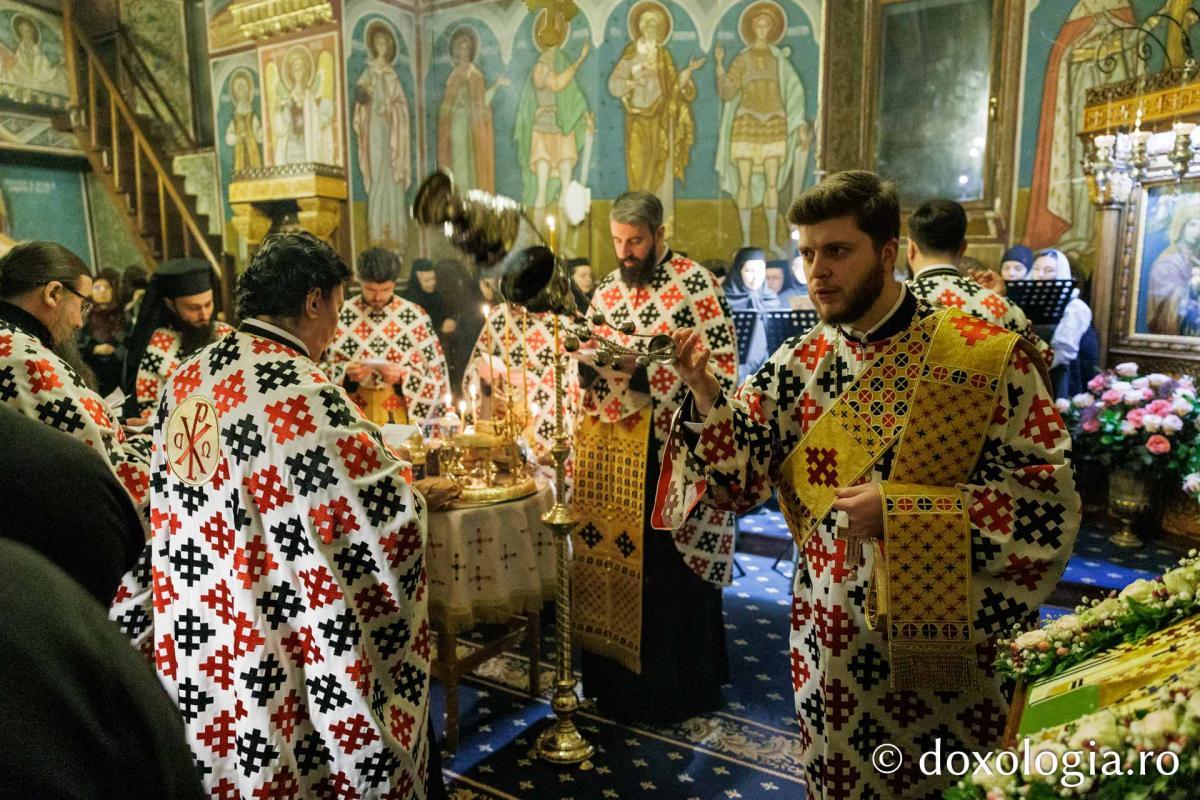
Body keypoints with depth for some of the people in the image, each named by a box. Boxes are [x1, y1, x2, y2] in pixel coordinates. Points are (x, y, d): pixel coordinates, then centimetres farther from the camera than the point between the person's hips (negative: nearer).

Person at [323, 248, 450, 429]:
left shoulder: (415, 316, -1)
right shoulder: (340, 316, 2)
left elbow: (437, 375, 1)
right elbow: (319, 368, 6)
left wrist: (402, 376, -14)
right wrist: (345, 373, -12)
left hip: (402, 417, -1)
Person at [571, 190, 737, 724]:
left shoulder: (695, 284, -5)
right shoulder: (607, 290, 14)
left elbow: (722, 364, -12)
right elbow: (587, 366, 18)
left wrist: (644, 367, -20)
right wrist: (585, 361, -6)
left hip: (668, 448, -6)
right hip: (609, 449, 6)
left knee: (667, 569, 2)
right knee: (608, 556, 10)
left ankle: (674, 685, 19)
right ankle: (615, 677, 27)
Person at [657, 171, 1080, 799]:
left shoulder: (986, 356, -13)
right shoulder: (800, 364, -1)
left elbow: (1048, 500, -16)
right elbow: (739, 478, -2)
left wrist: (901, 510, -25)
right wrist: (705, 392, -19)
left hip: (942, 637, -3)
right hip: (831, 640, 4)